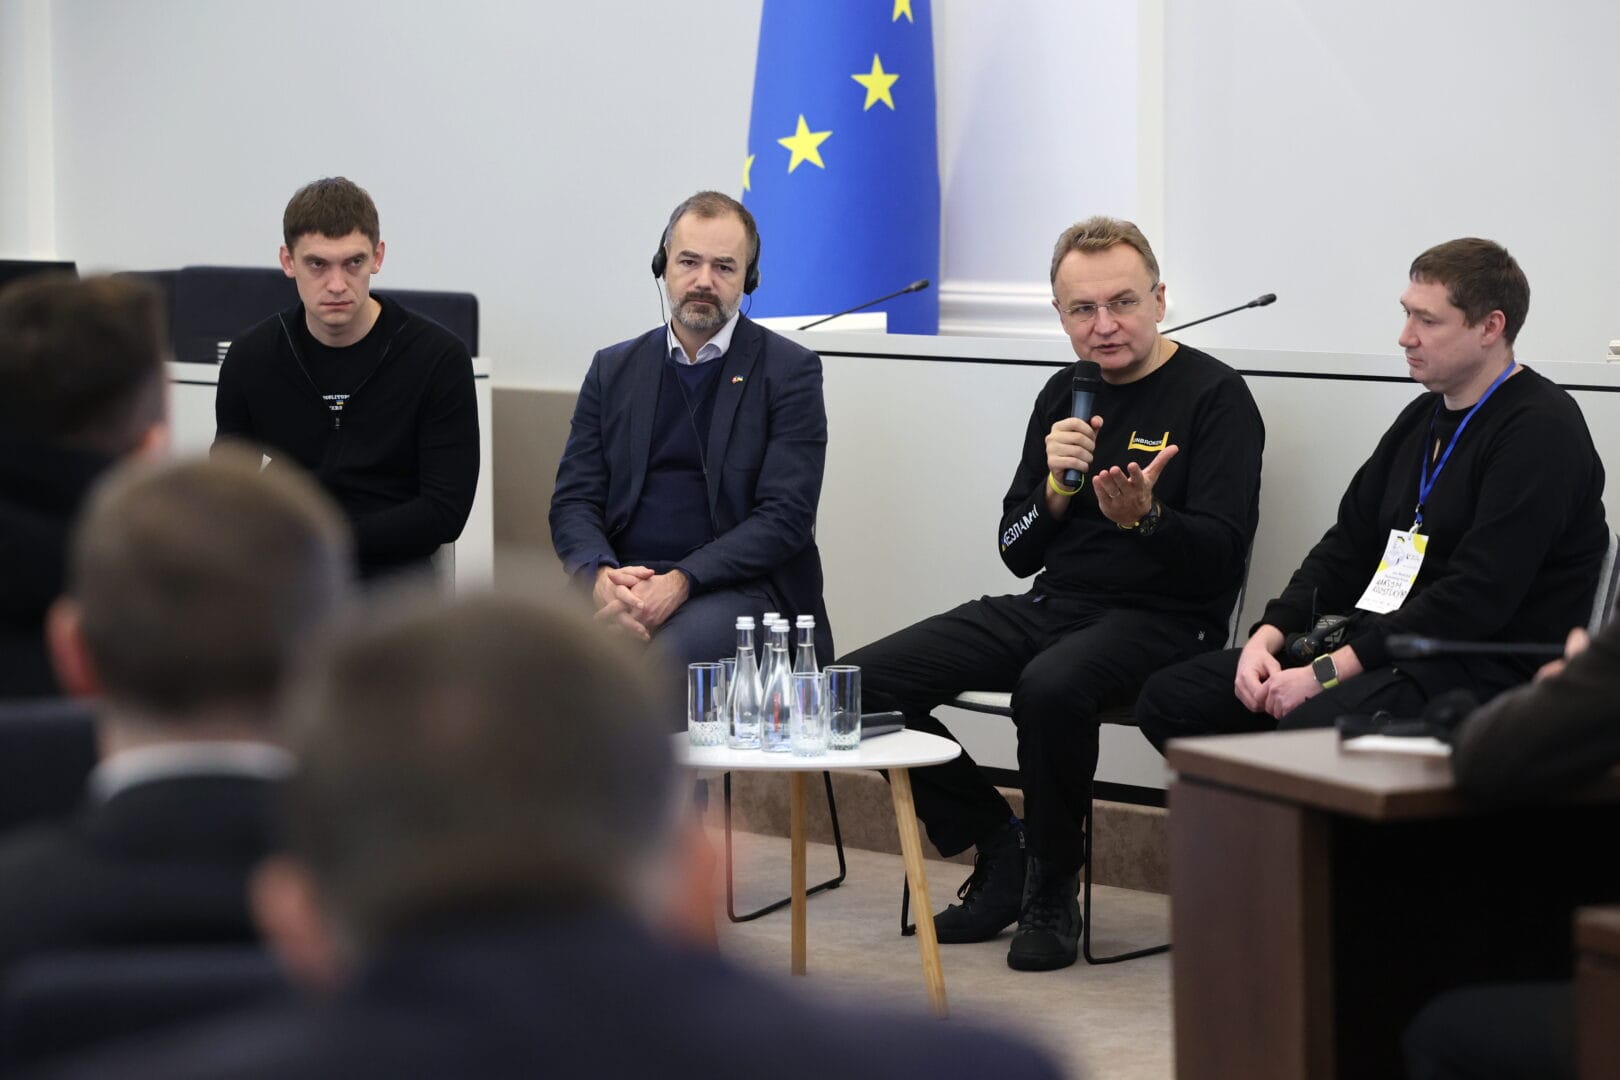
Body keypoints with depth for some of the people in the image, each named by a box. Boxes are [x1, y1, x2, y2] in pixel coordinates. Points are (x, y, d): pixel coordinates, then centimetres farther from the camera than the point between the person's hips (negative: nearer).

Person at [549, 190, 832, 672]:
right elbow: (574, 501, 10)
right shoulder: (614, 370, 17)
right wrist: (602, 575, -14)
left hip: (738, 588, -3)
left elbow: (784, 517, -5)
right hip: (625, 584, 3)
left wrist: (679, 583, -18)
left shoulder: (788, 371, 4)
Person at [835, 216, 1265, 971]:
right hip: (1049, 606, 7)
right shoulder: (1066, 395, 13)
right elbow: (1017, 553, 11)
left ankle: (1053, 887, -16)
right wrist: (1057, 487, -9)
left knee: (1051, 686, -40)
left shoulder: (1215, 397, -5)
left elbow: (1221, 555, -14)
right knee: (863, 682, -11)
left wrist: (1143, 519, -32)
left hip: (1159, 619, -6)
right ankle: (997, 845, 5)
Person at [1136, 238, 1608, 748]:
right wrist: (1268, 636, 1)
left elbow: (1476, 598, -20)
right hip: (1382, 644, 9)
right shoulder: (1423, 418, 19)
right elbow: (1348, 544, 20)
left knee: (1312, 727, -38)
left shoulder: (1541, 429, -11)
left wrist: (1328, 672, -21)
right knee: (1167, 697, -2)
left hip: (1488, 668, -9)